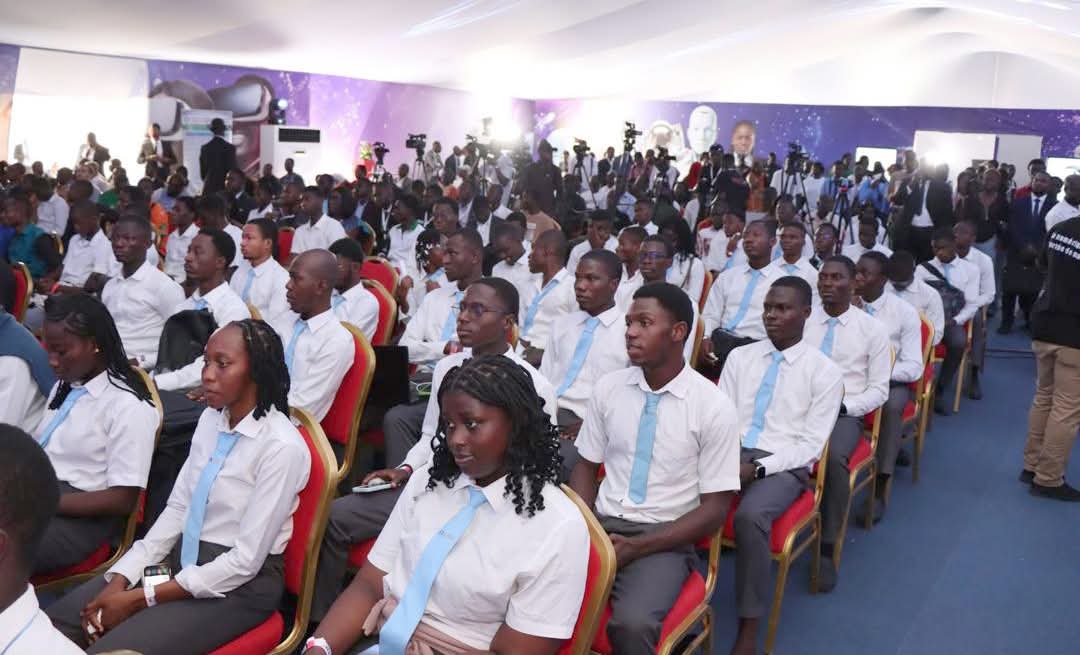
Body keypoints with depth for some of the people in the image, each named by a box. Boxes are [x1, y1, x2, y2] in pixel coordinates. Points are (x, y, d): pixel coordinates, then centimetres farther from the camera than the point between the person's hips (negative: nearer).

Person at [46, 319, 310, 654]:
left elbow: (246, 560, -19)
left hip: (240, 583, -7)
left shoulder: (282, 446, -21)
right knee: (52, 624, -2)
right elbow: (177, 507, 4)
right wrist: (120, 579, -8)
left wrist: (142, 598, -15)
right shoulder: (211, 418, 3)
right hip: (181, 557, 7)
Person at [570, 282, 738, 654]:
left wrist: (637, 547, -15)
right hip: (601, 525, 3)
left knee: (633, 624, -31)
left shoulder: (713, 406, -8)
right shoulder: (608, 387, 3)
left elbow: (714, 510, -6)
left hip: (663, 539, -3)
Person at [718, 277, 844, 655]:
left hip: (783, 464, -3)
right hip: (732, 453, 4)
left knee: (750, 516, -35)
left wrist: (758, 467, -18)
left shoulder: (824, 372, 0)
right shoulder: (740, 357, 12)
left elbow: (811, 445, -5)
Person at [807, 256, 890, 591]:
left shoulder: (872, 328, 7)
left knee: (835, 458, -36)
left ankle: (827, 550, -22)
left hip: (845, 413, -1)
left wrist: (843, 406, -12)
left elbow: (879, 389, 5)